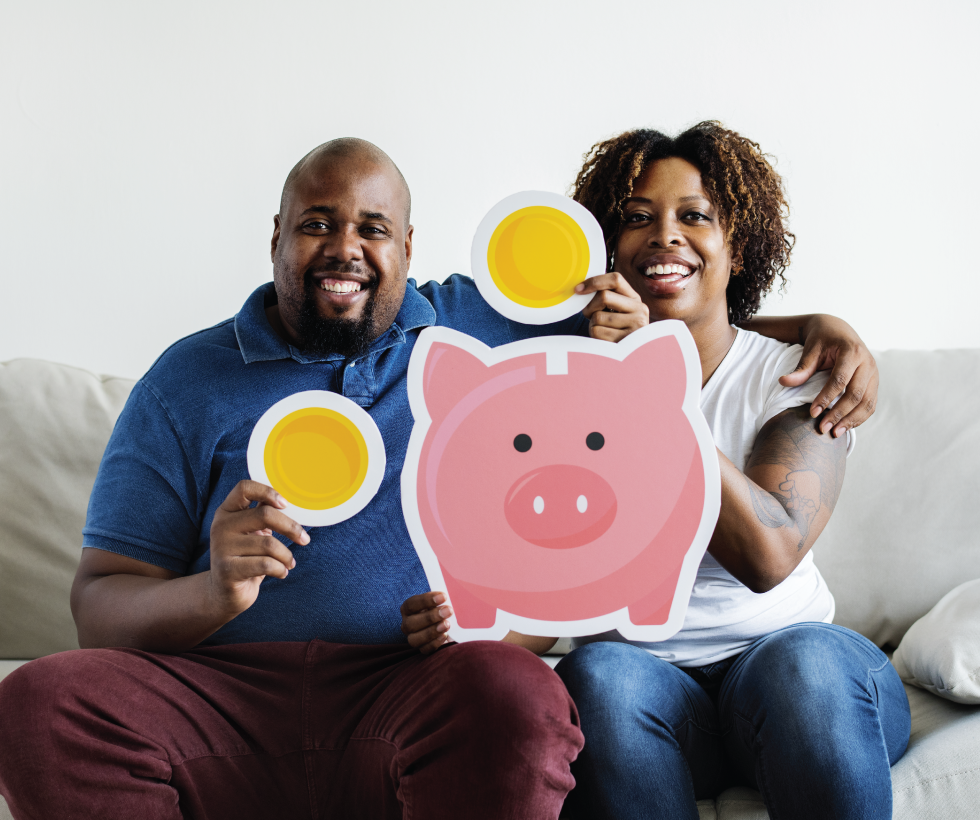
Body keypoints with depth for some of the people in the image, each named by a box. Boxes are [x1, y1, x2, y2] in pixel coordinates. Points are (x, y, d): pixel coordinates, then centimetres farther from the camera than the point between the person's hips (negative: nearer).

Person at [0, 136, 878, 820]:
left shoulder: (480, 325, 16)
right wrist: (214, 590, -15)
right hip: (225, 697, 1)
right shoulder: (190, 381, 12)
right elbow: (101, 605, 6)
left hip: (426, 698, 0)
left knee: (512, 692, -36)